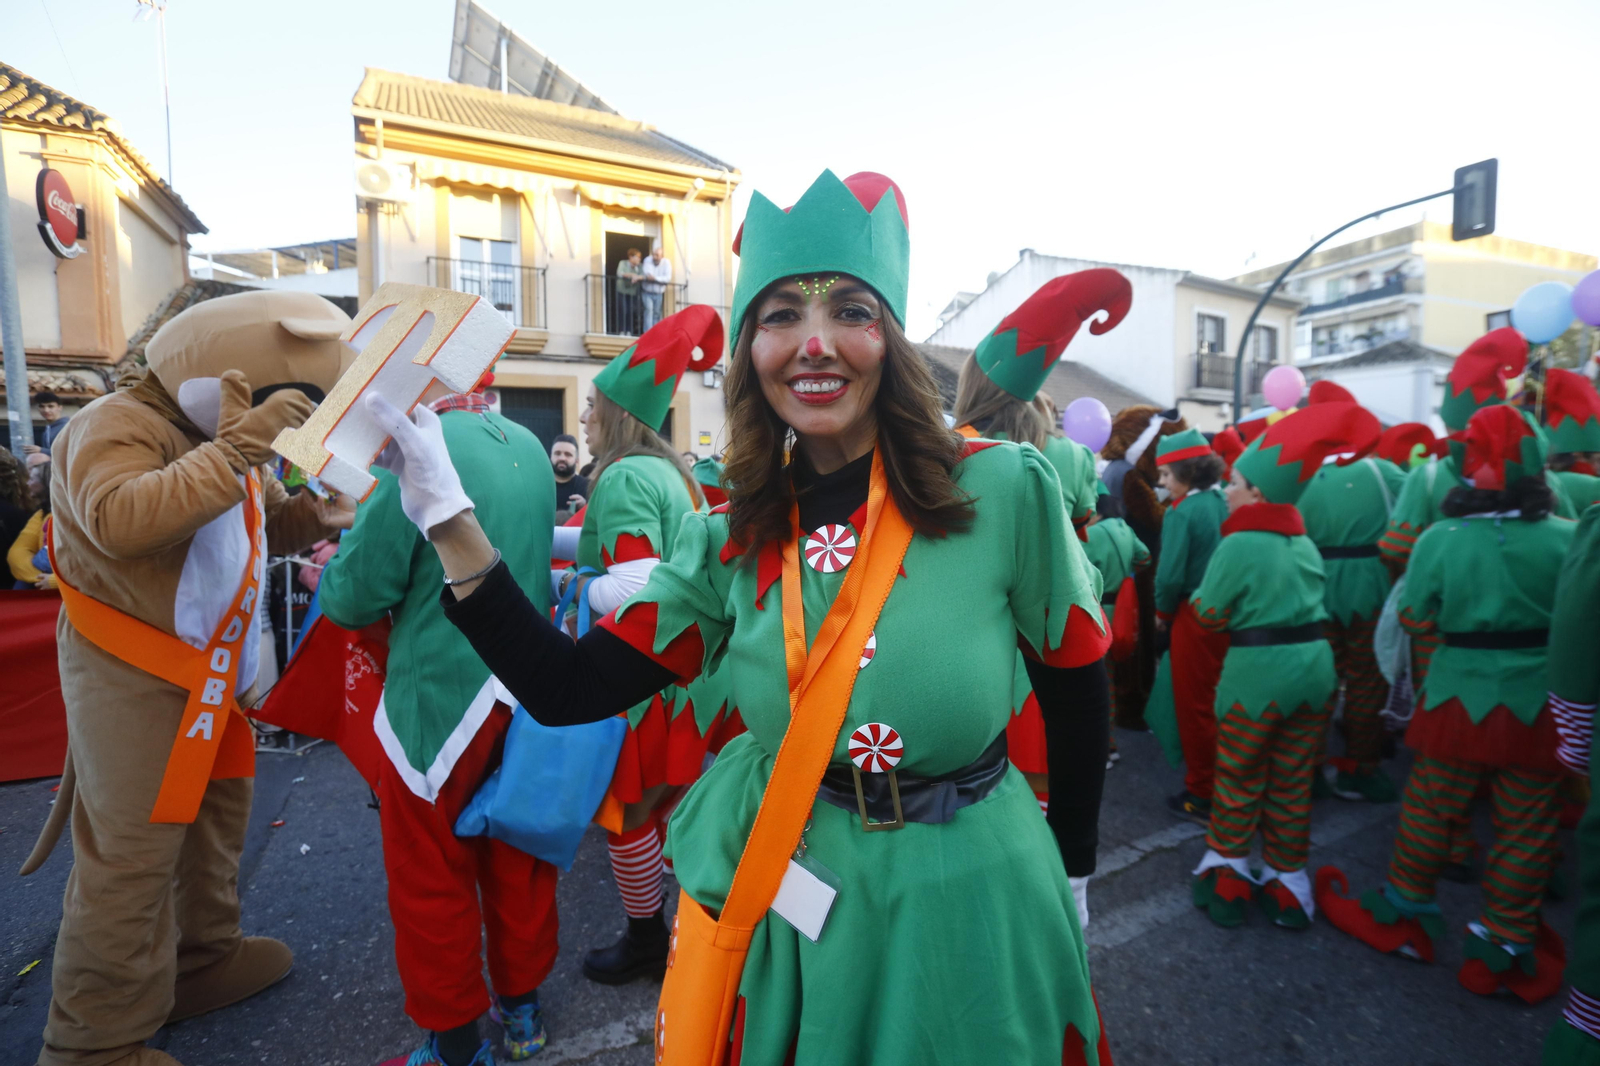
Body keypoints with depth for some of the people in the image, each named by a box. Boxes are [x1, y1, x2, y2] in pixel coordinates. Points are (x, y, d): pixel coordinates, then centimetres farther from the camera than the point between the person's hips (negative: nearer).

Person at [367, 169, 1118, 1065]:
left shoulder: (1005, 491, -17)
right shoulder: (729, 541, -8)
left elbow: (1079, 692, -5)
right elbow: (565, 692, -11)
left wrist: (1070, 874, 4)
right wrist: (448, 522, -17)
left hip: (966, 904, -1)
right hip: (784, 904, 2)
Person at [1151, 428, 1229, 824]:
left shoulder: (1182, 512, -17)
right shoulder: (1222, 503, 3)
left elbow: (1171, 574, -20)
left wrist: (1163, 612, -3)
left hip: (1195, 616, -7)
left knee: (1194, 706, 5)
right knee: (1217, 703, 20)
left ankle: (1203, 797, 15)